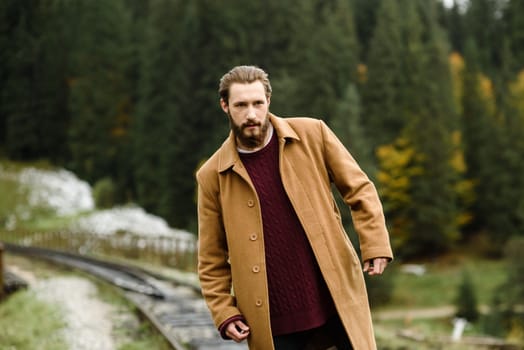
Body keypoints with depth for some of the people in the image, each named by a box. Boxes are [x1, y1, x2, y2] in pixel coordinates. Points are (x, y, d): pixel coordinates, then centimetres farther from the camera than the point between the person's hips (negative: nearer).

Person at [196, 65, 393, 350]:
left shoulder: (312, 134, 1)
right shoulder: (212, 176, 1)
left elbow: (359, 189, 6)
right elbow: (212, 260, 6)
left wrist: (375, 246, -4)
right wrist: (224, 313, -2)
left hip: (337, 302, 0)